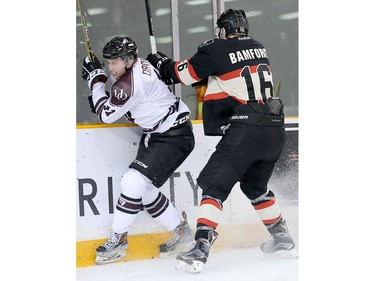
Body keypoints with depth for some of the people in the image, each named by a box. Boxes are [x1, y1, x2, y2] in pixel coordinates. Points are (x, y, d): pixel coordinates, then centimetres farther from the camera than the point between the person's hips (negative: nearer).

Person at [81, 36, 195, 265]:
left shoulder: (130, 84, -27)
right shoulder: (139, 65, 2)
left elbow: (106, 115, -15)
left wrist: (96, 80, -6)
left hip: (174, 136, -11)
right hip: (155, 134, 11)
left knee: (134, 182, -17)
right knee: (144, 189, 9)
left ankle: (118, 240, -6)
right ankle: (181, 231, 24)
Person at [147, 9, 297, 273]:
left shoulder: (219, 50, -3)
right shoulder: (259, 48, 16)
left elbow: (184, 73, 4)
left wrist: (161, 63, 21)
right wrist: (210, 52, 21)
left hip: (246, 129, -7)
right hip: (275, 129, 7)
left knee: (214, 184, -4)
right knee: (255, 185, 27)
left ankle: (201, 247, -16)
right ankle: (282, 237, 35)